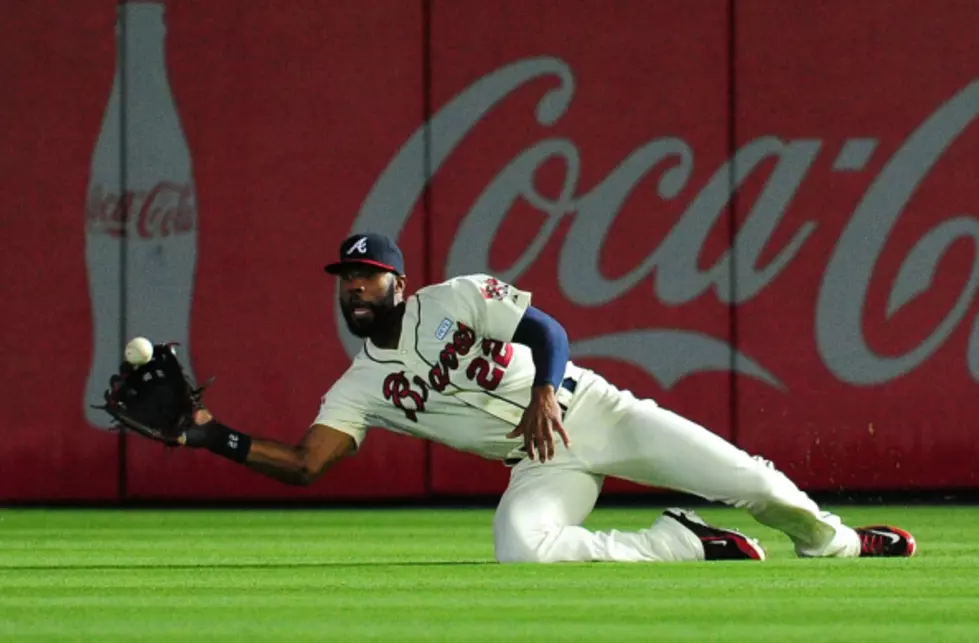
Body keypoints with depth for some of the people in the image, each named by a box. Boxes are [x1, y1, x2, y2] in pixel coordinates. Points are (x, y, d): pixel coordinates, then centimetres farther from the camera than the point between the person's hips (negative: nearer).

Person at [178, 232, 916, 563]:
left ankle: (833, 544, 20)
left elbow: (549, 330, -13)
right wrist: (215, 436, -19)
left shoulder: (455, 298, -6)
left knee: (745, 479, -13)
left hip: (590, 411, -2)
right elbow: (303, 463, -6)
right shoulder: (361, 389, 3)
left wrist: (544, 390, -33)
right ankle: (687, 546, -11)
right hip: (541, 464, 2)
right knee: (523, 551, -32)